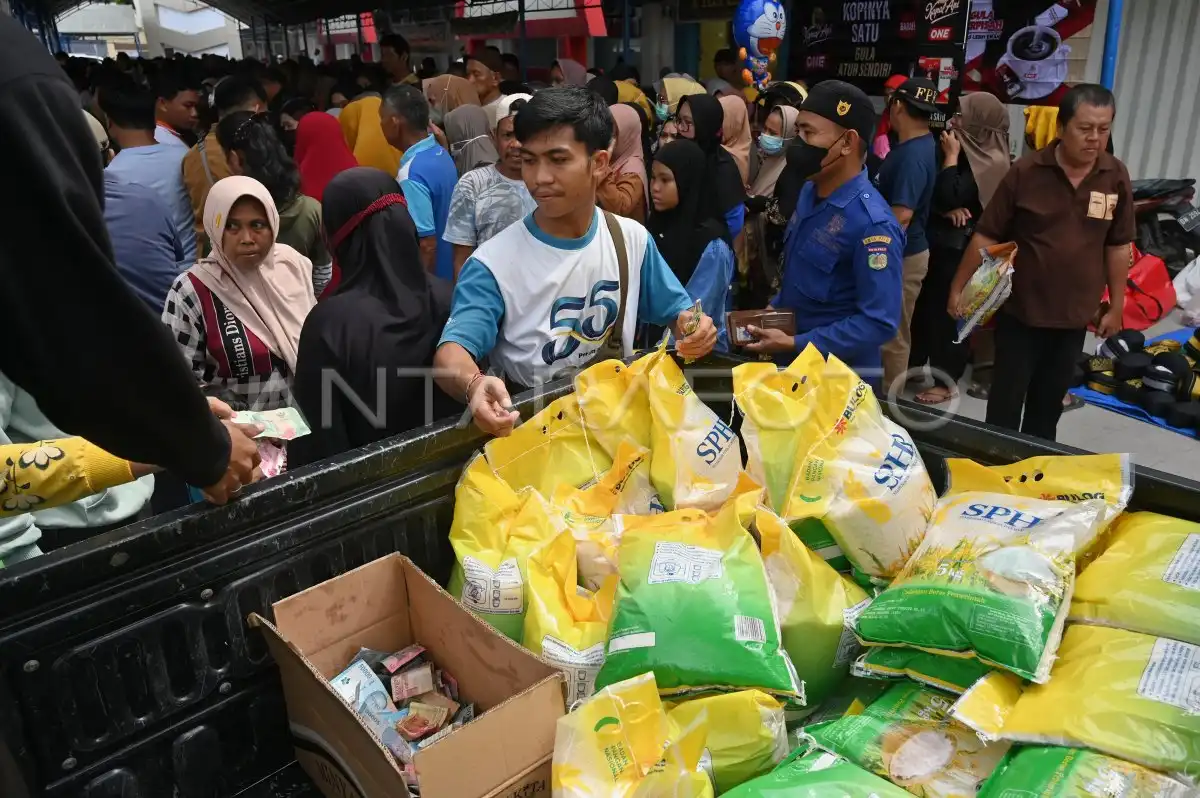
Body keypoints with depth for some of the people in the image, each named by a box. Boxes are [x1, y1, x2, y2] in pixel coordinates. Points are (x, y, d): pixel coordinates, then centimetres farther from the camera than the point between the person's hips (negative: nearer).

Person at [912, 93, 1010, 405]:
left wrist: (951, 156, -14)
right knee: (925, 305, 15)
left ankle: (947, 381, 12)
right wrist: (950, 208, -16)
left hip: (958, 247, -8)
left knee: (948, 311, 0)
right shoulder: (970, 151, 8)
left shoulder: (992, 162, -15)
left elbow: (948, 198, -22)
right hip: (938, 240, 8)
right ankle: (915, 364, 29)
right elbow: (936, 194, 4)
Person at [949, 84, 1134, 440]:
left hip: (1074, 316, 3)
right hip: (1019, 310, -3)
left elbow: (1118, 247, 6)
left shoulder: (1117, 177, -1)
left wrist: (1116, 306, 8)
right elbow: (986, 236, -7)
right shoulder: (1026, 172, -10)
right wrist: (958, 287, -8)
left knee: (1049, 402, 15)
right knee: (1006, 400, 5)